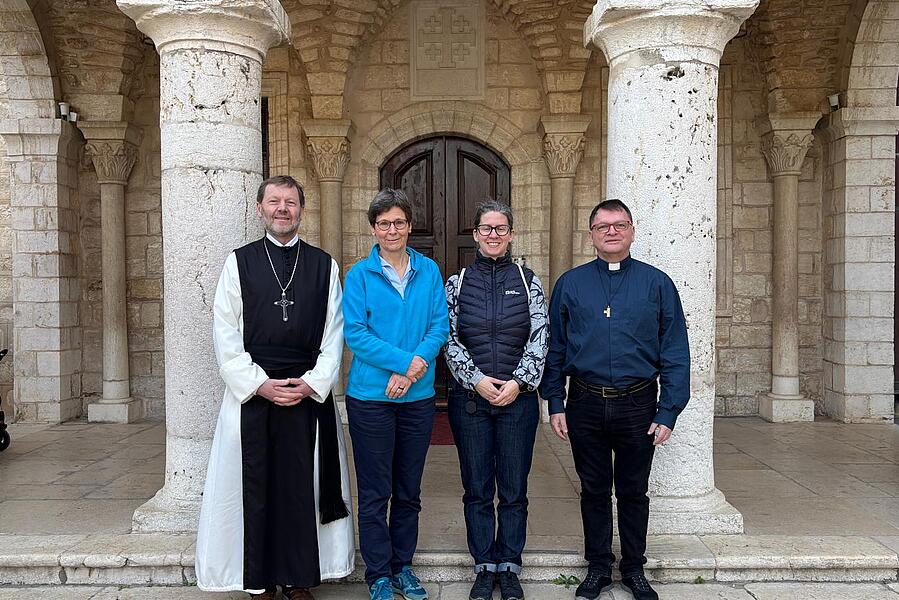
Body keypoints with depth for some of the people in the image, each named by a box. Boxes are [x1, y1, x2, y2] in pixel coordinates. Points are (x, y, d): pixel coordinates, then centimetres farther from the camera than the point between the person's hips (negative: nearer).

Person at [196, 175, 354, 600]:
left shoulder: (323, 265, 8)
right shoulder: (239, 262, 6)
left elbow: (334, 332, 5)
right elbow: (225, 333, 1)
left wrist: (312, 383, -6)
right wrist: (259, 384, -8)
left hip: (310, 392, 1)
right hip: (252, 391, 0)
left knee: (304, 486, 4)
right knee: (256, 487, 4)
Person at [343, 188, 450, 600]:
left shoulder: (429, 271, 5)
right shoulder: (359, 274, -2)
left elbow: (440, 325, -1)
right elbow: (354, 333, -10)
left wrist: (410, 372, -15)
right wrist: (408, 361, -18)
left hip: (418, 396, 3)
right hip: (371, 396, -2)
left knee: (409, 491, 14)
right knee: (375, 493, 6)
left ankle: (402, 566, 30)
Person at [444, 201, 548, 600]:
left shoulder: (528, 281, 5)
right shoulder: (457, 283, 5)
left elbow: (539, 339, 0)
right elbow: (449, 340, 0)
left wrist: (518, 381, -12)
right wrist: (477, 380, -11)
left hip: (518, 398, 0)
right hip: (469, 398, 0)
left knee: (514, 491, 7)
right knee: (477, 490, 8)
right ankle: (485, 568, 23)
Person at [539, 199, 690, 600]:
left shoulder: (657, 284, 1)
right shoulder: (570, 284, 4)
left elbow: (676, 353, 0)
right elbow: (554, 348, 5)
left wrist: (668, 412, -6)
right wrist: (556, 404, 0)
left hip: (638, 405, 0)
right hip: (585, 405, 1)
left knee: (633, 491, 13)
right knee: (594, 490, 13)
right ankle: (598, 567, 29)